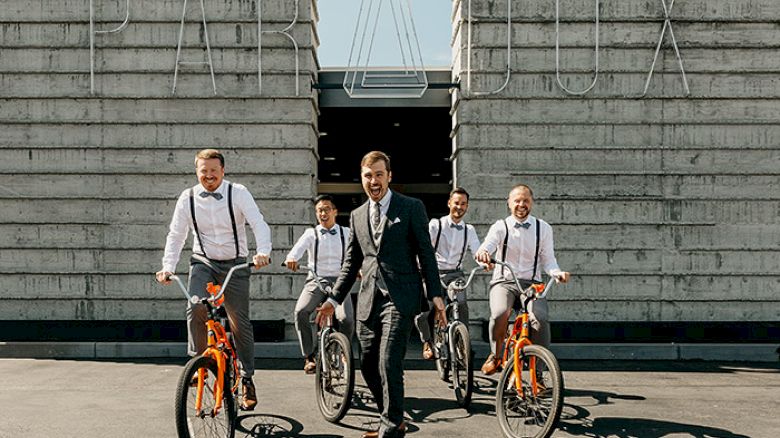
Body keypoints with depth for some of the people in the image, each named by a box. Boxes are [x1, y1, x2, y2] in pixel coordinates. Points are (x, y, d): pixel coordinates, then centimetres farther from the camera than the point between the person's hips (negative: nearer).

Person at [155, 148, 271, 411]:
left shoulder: (238, 193, -10)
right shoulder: (188, 198, -2)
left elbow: (259, 225, -18)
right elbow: (176, 235, 3)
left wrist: (263, 252, -37)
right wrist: (168, 267, -11)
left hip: (234, 264, -1)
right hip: (203, 262, 1)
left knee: (240, 323, -1)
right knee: (195, 309, -24)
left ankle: (247, 379, 14)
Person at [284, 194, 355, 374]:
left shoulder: (346, 233, 11)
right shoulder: (311, 233, 7)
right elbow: (299, 248, -13)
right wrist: (291, 258, -36)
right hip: (316, 280, 0)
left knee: (347, 319, -24)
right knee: (300, 311, -28)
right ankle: (309, 356, -14)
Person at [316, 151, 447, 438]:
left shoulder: (411, 208, 1)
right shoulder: (357, 216, 15)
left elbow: (426, 253, -1)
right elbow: (351, 262, 19)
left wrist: (435, 295, -6)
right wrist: (334, 300, 15)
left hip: (400, 298, -5)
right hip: (368, 299, 6)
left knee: (389, 364, -11)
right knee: (368, 366, 8)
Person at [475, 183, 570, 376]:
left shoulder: (543, 228, 8)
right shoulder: (500, 227, 2)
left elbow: (548, 260, 7)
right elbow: (487, 246, -15)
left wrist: (558, 273, -15)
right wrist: (482, 253, -40)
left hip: (531, 283, 1)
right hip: (504, 282, -1)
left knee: (541, 319, -27)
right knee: (499, 314, -32)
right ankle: (495, 355, -3)